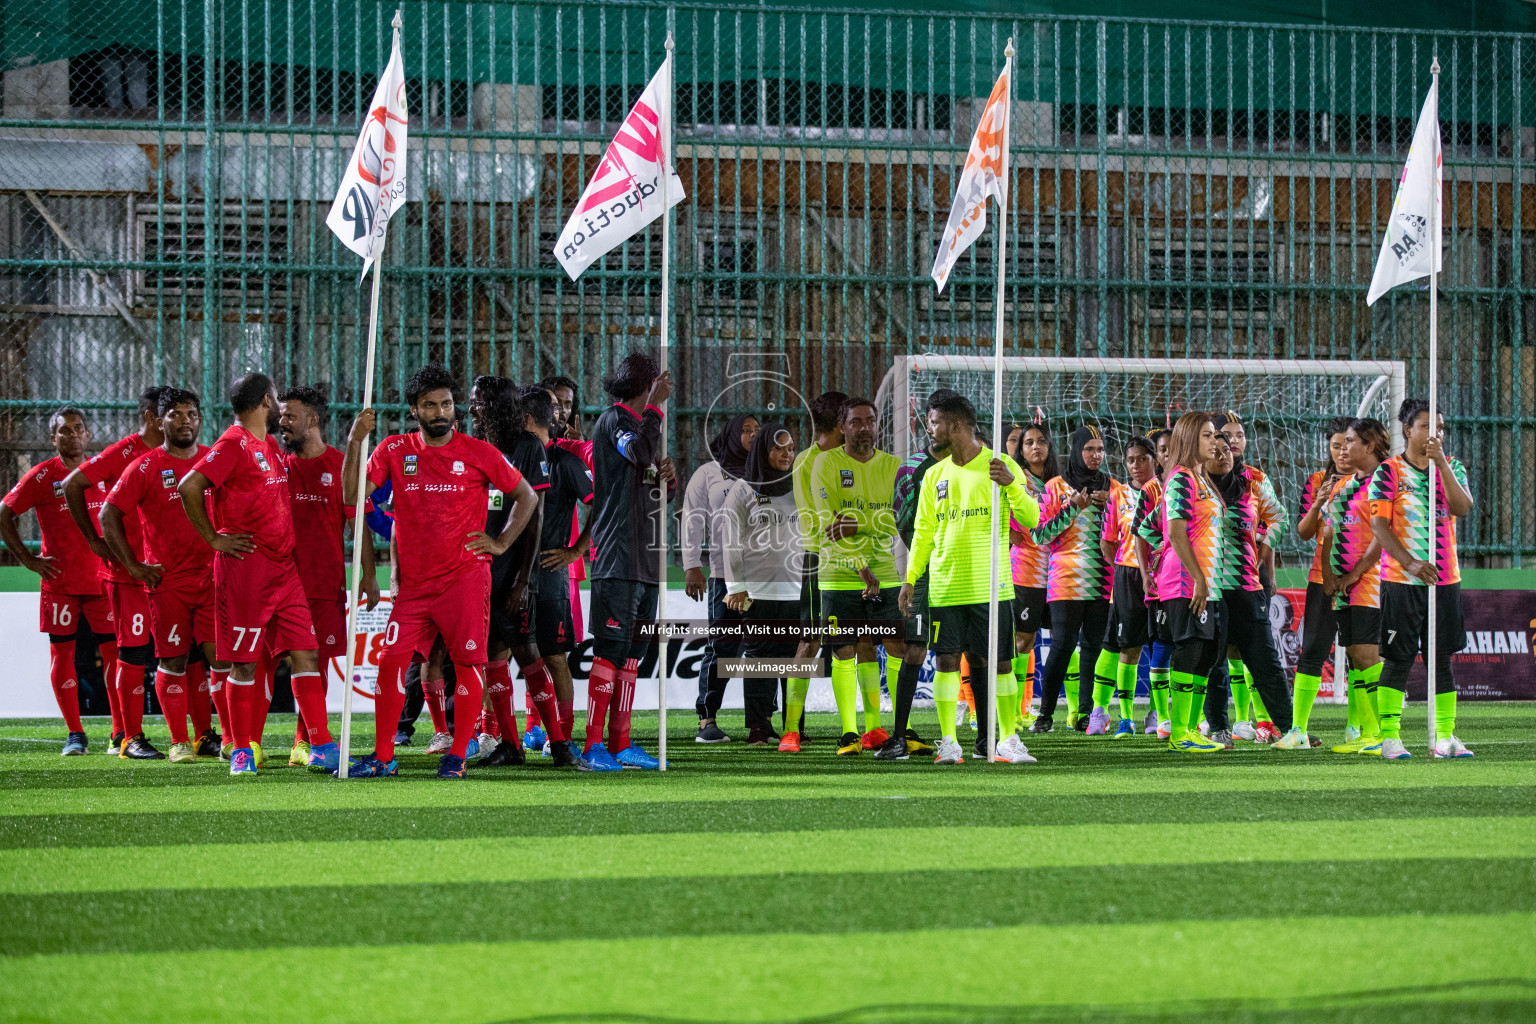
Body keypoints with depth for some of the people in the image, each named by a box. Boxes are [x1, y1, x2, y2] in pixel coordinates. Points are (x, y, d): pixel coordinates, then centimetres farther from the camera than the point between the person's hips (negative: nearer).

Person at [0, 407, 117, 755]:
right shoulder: (42, 477, -1)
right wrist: (28, 560, -3)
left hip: (102, 579, 2)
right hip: (59, 581, -2)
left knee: (113, 651, -3)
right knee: (62, 653, 0)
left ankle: (121, 733, 2)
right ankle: (74, 735, 7)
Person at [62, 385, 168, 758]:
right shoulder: (124, 453, -8)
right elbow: (72, 486, -8)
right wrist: (94, 541, -6)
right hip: (128, 571, -6)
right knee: (134, 652, -5)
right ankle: (130, 737, 1)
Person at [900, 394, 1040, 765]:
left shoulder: (1000, 466, -1)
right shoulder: (935, 476, 12)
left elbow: (1031, 519, -5)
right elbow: (923, 532, 17)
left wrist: (1012, 484, -22)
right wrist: (910, 578, 10)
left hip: (989, 585, -3)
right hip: (945, 586, 3)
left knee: (999, 663, -1)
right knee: (947, 661, -1)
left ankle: (1008, 740, 6)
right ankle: (948, 742, 2)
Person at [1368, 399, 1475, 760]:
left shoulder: (1452, 468, 10)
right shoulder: (1388, 472, -2)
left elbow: (1462, 507, -7)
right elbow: (1379, 526, -8)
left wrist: (1441, 464, -16)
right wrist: (1410, 563, -18)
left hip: (1445, 580, 4)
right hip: (1400, 581, -4)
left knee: (1442, 659, 6)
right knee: (1399, 659, -4)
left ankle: (1446, 737, 9)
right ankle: (1390, 737, 0)